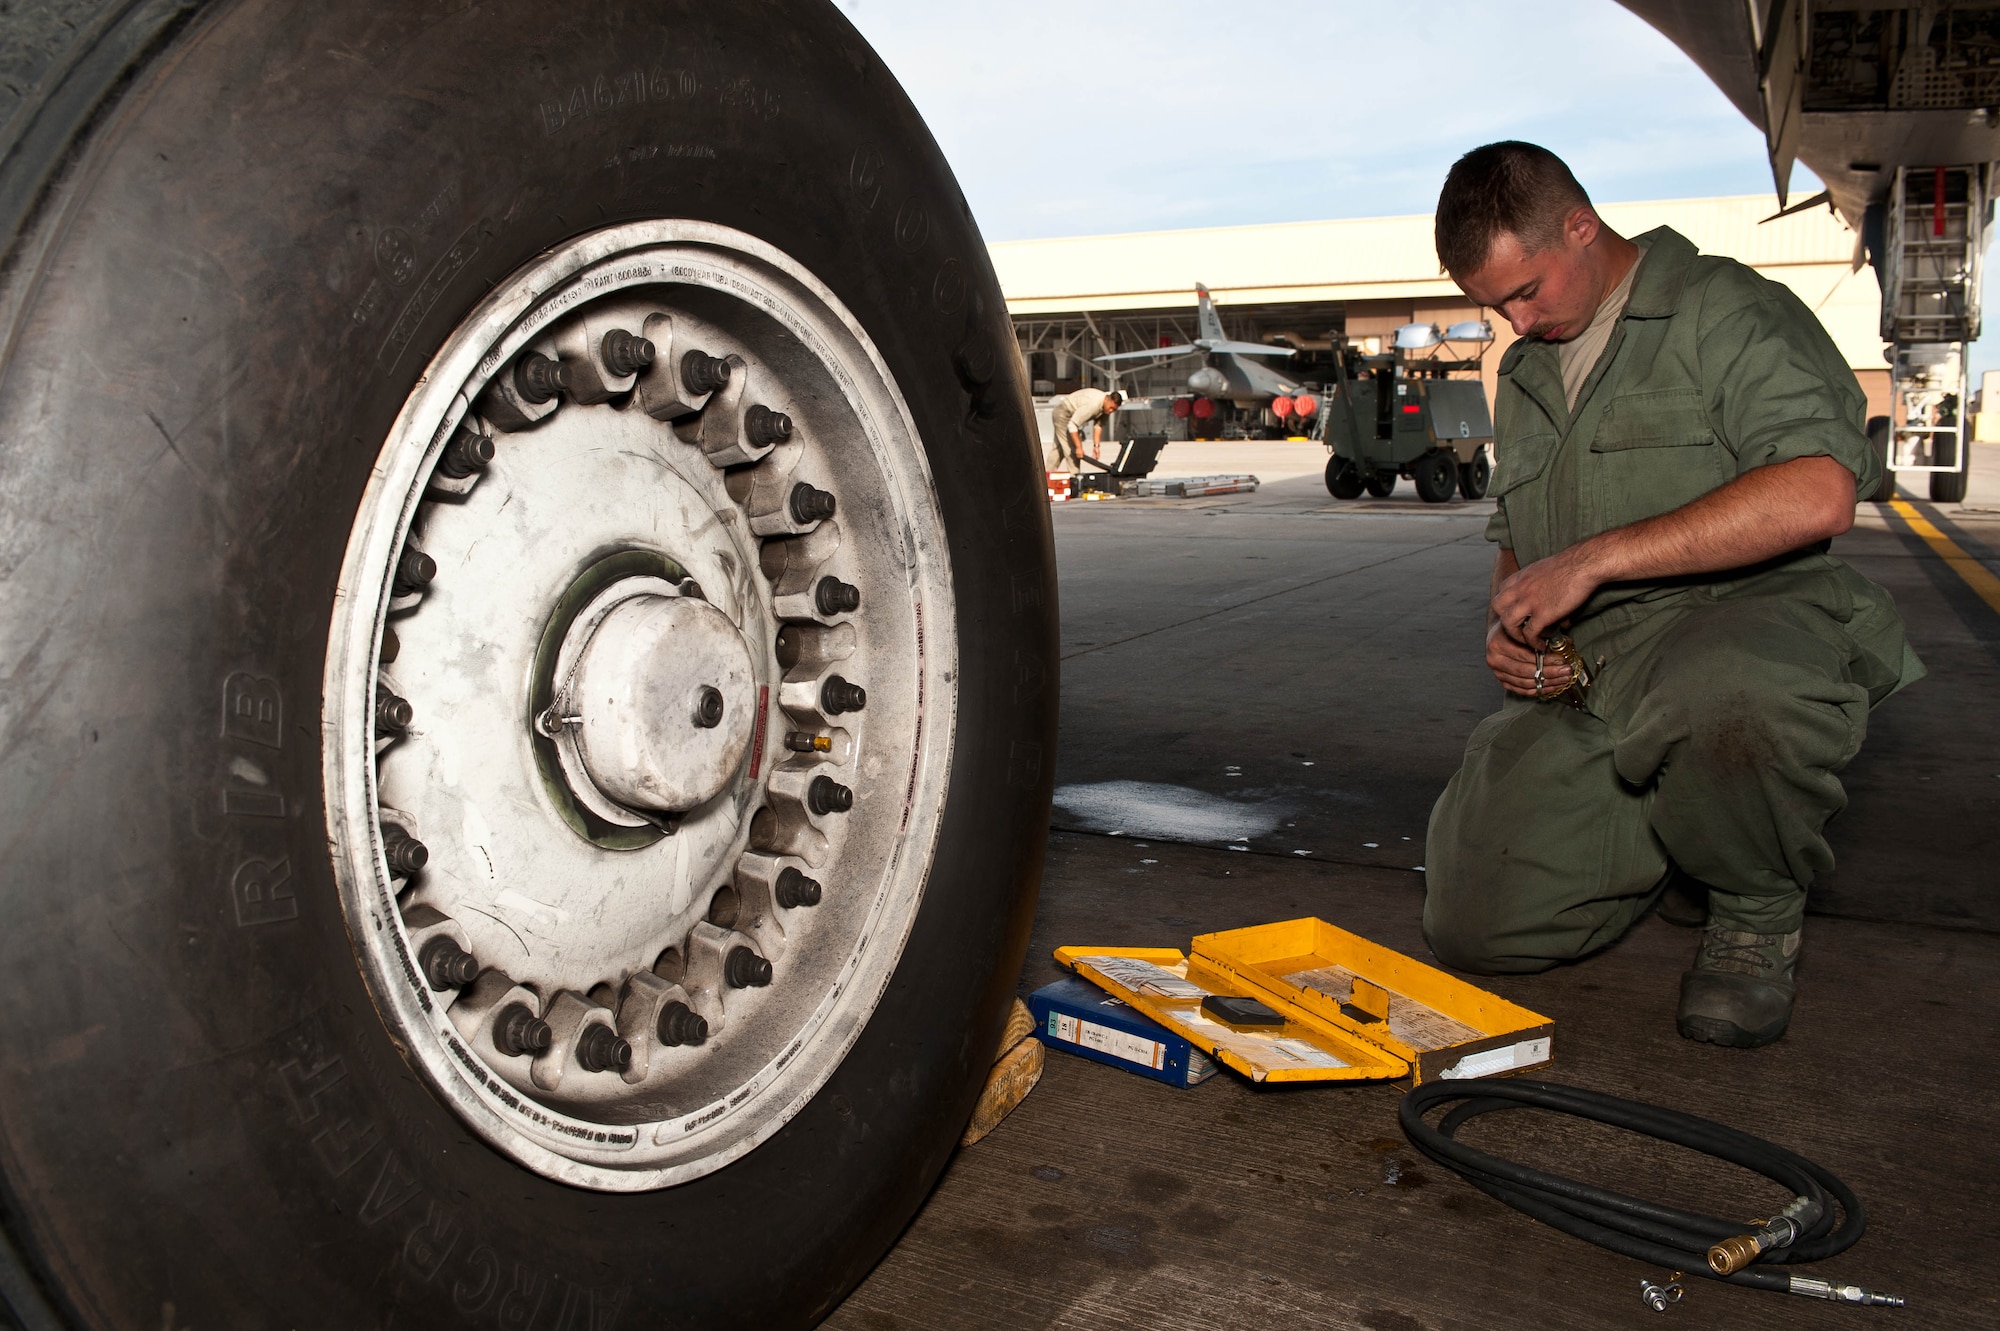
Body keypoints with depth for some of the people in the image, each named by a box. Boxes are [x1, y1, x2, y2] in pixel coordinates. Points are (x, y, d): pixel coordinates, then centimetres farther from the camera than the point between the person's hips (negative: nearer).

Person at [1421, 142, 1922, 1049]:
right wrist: (1508, 626, 6)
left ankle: (1757, 912, -10)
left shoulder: (1725, 309, -2)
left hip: (1744, 618, -6)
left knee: (1723, 694, -44)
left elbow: (1817, 495, -18)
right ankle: (1672, 824, 20)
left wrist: (1596, 557, -19)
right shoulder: (1526, 376, 23)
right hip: (1581, 679, 6)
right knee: (1471, 926, -8)